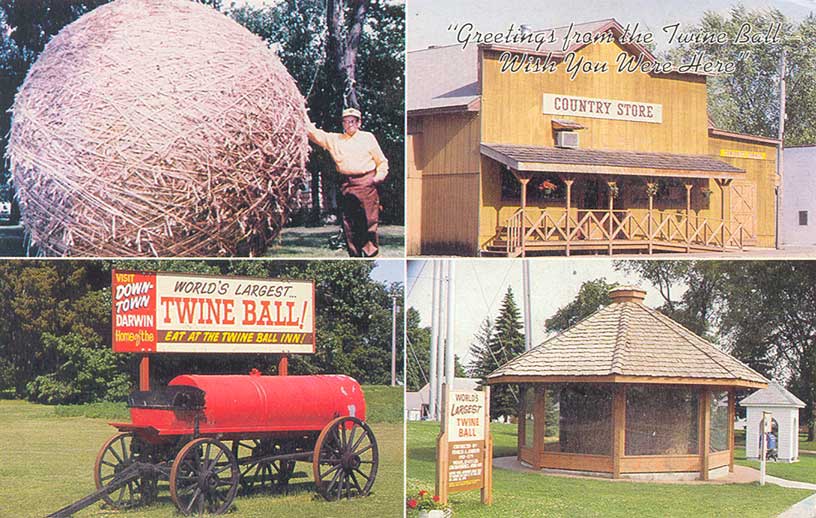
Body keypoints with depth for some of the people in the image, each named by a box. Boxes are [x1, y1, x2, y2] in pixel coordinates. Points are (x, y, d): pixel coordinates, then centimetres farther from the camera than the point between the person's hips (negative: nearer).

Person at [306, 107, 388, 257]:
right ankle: (354, 255, 9)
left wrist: (380, 175, -3)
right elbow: (315, 134, 8)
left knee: (369, 221, -8)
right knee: (349, 223, 3)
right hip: (347, 185, 3)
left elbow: (381, 161, 13)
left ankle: (371, 253, -6)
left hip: (366, 183, -3)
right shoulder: (334, 139, 16)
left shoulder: (368, 138, 11)